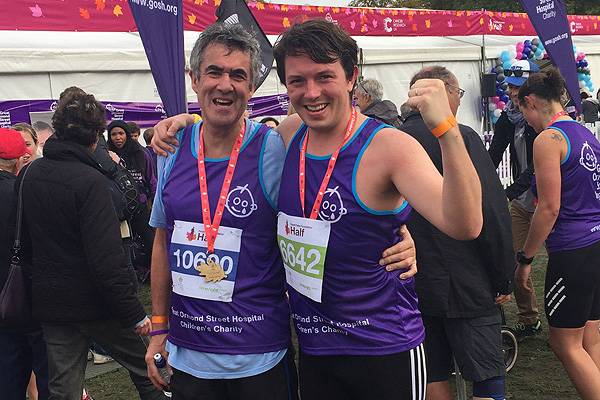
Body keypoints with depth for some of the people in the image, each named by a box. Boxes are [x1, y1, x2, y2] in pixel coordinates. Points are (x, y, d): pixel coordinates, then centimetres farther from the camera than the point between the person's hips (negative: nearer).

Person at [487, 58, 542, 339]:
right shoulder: (507, 119, 3)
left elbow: (538, 165, -25)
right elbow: (493, 157, -4)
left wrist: (508, 192, -34)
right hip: (522, 200, 6)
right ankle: (529, 320, 21)